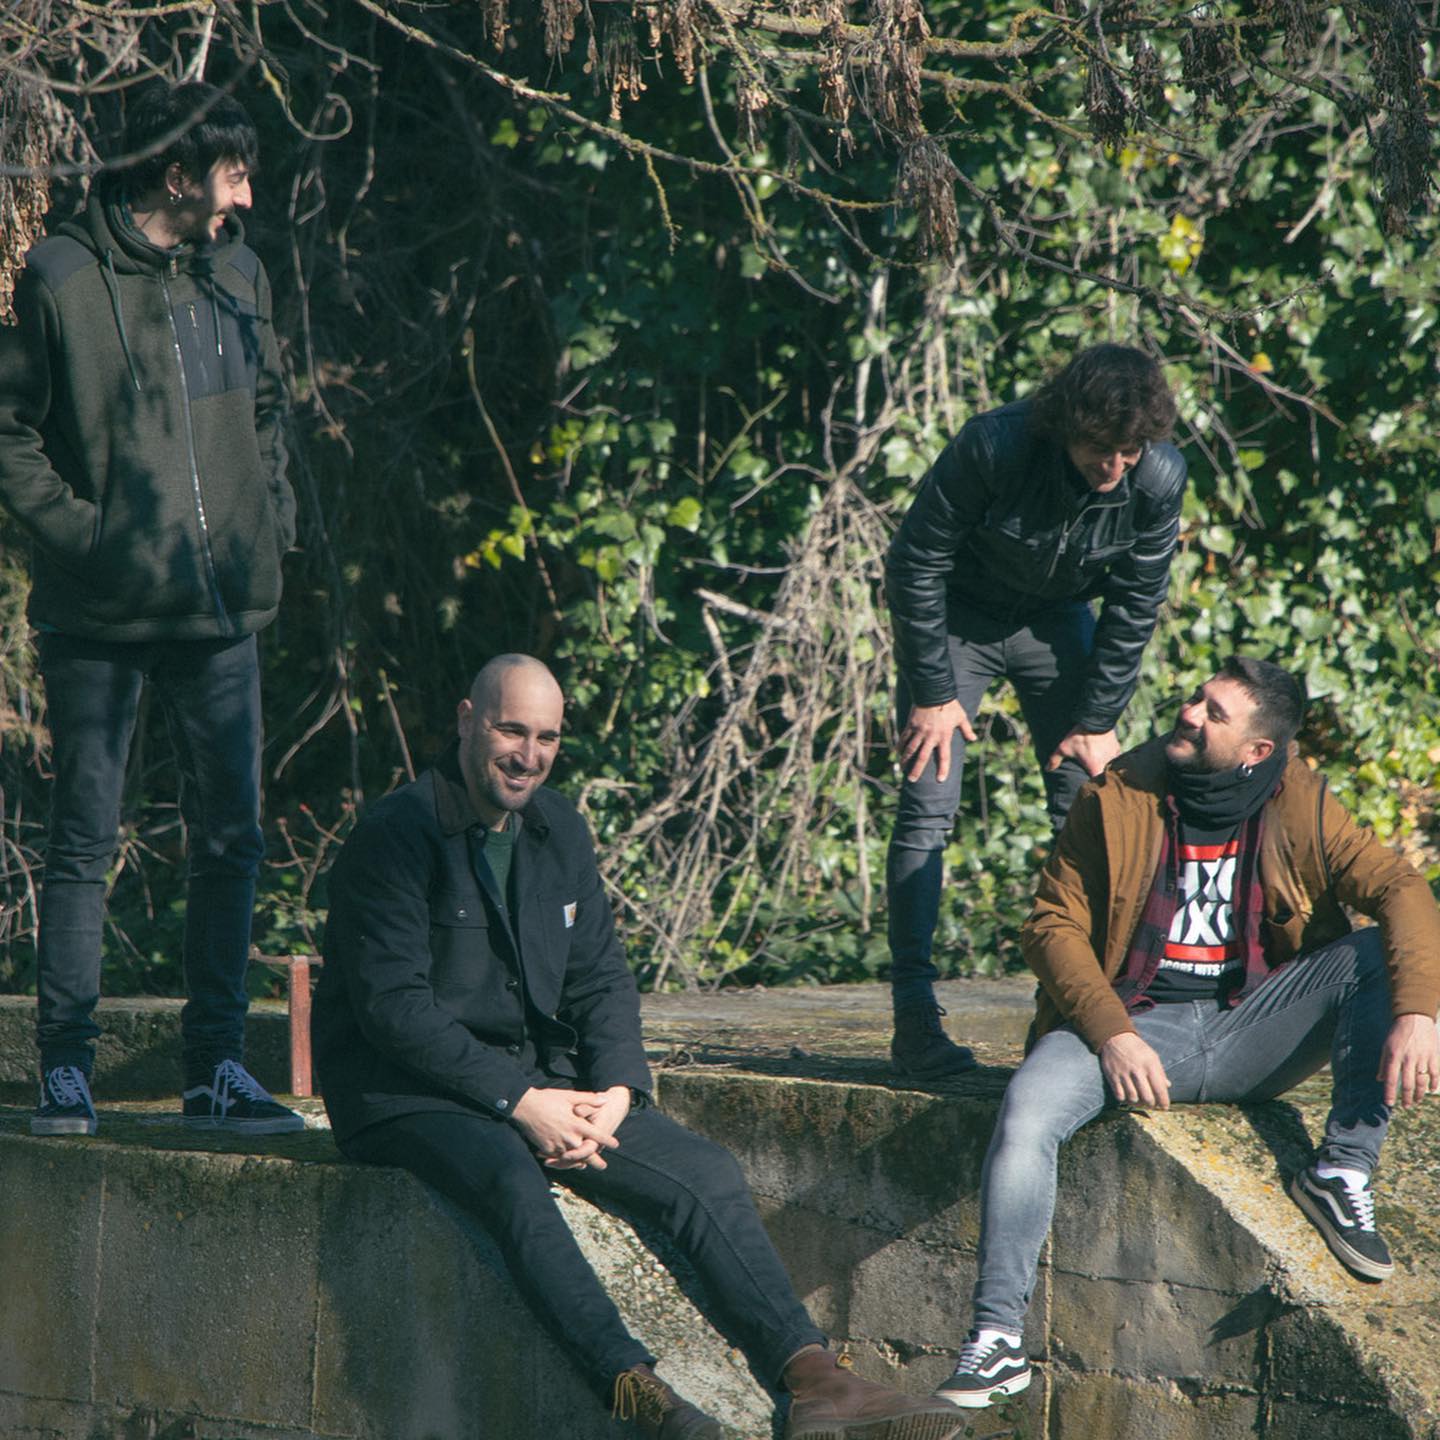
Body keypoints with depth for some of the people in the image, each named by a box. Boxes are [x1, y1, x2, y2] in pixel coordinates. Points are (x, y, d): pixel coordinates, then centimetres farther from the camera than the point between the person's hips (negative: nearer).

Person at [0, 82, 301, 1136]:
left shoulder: (239, 275, 11)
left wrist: (272, 524, 10)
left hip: (222, 612, 5)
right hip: (101, 615, -5)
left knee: (232, 840, 5)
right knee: (85, 843, 0)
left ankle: (218, 1068, 12)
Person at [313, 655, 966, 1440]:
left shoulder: (559, 831, 11)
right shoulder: (396, 834, -12)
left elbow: (601, 979, 14)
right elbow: (393, 1006, -18)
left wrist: (616, 1091, -6)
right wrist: (520, 1102, -22)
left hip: (539, 1079, 7)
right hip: (408, 1092, -7)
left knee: (706, 1172, -10)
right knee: (510, 1173, -38)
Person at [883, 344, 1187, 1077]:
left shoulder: (1159, 479, -23)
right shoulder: (993, 448, -33)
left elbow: (1134, 606, -9)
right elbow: (916, 563, -21)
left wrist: (1098, 720, -7)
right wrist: (932, 692, -18)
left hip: (1057, 623, 3)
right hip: (958, 619, -3)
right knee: (927, 805, -12)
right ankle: (914, 1012, -11)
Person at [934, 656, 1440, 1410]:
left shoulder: (1298, 807, -2)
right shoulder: (1119, 799, -3)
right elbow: (1054, 924, -4)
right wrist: (1111, 1034, -19)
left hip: (1248, 1031, 1)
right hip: (1135, 1023, -1)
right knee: (1026, 1111, -31)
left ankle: (1343, 1172, -12)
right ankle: (997, 1337, -26)